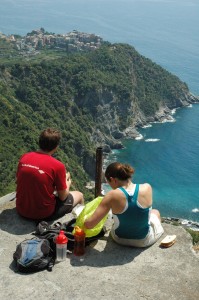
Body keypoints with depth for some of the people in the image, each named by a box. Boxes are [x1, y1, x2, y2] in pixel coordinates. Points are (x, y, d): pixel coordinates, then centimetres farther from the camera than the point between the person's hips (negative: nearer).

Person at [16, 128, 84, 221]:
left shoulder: (24, 157, -7)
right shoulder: (57, 166, -20)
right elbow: (62, 197, -9)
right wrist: (67, 182, 12)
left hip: (21, 210, 5)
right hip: (44, 214, -5)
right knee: (79, 195, 19)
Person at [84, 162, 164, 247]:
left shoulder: (112, 195, -28)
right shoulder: (147, 188, -21)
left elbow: (89, 224, -29)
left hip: (120, 239, 0)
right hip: (144, 241, 0)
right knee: (155, 212, 34)